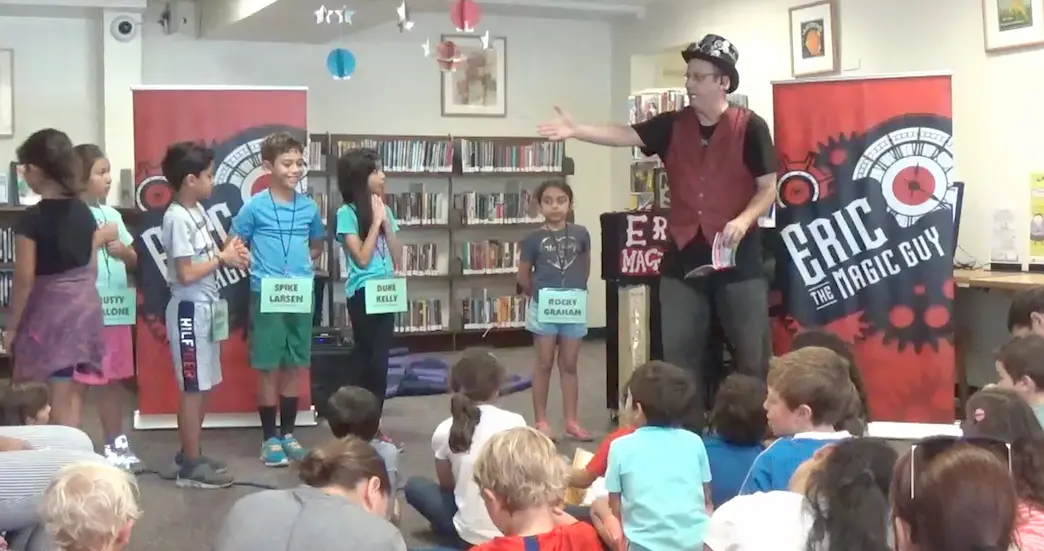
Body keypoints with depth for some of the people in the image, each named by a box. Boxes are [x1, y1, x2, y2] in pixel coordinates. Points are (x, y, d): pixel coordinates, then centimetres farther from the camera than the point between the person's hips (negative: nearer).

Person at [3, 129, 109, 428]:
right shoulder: (84, 211, 3)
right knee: (74, 392, 11)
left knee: (59, 397, 3)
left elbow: (25, 280, -12)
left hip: (49, 308, -5)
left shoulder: (31, 219, -13)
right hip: (85, 305, 6)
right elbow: (91, 267, 8)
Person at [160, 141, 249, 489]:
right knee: (193, 387, -2)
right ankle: (191, 465, 7)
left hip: (207, 307, 9)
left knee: (205, 385, 15)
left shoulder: (199, 211, 9)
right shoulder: (177, 218, -18)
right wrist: (222, 258, -12)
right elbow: (186, 274, -21)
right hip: (190, 309, -9)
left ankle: (190, 454, 26)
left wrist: (230, 257, -1)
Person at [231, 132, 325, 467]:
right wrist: (258, 267, -10)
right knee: (268, 368, 2)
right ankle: (270, 438, 11)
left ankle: (288, 433, 22)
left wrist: (304, 263, 5)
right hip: (266, 296, -4)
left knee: (295, 366, 11)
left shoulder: (309, 207, 4)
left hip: (301, 295, 4)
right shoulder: (255, 206, -7)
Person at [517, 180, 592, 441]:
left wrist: (576, 289, 8)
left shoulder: (581, 234, 1)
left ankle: (571, 421, 18)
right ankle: (540, 421, 14)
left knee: (569, 365, 10)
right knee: (544, 364, 7)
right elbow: (523, 276, 2)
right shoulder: (534, 239, -5)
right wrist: (538, 294, 7)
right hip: (544, 307, -2)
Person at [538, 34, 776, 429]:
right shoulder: (673, 125, 5)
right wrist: (577, 131, -21)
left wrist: (744, 220, -22)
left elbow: (768, 189, -4)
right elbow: (626, 135, -7)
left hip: (739, 256, -4)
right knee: (678, 354, 8)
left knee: (751, 354, 3)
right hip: (684, 254, 4)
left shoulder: (750, 127, -6)